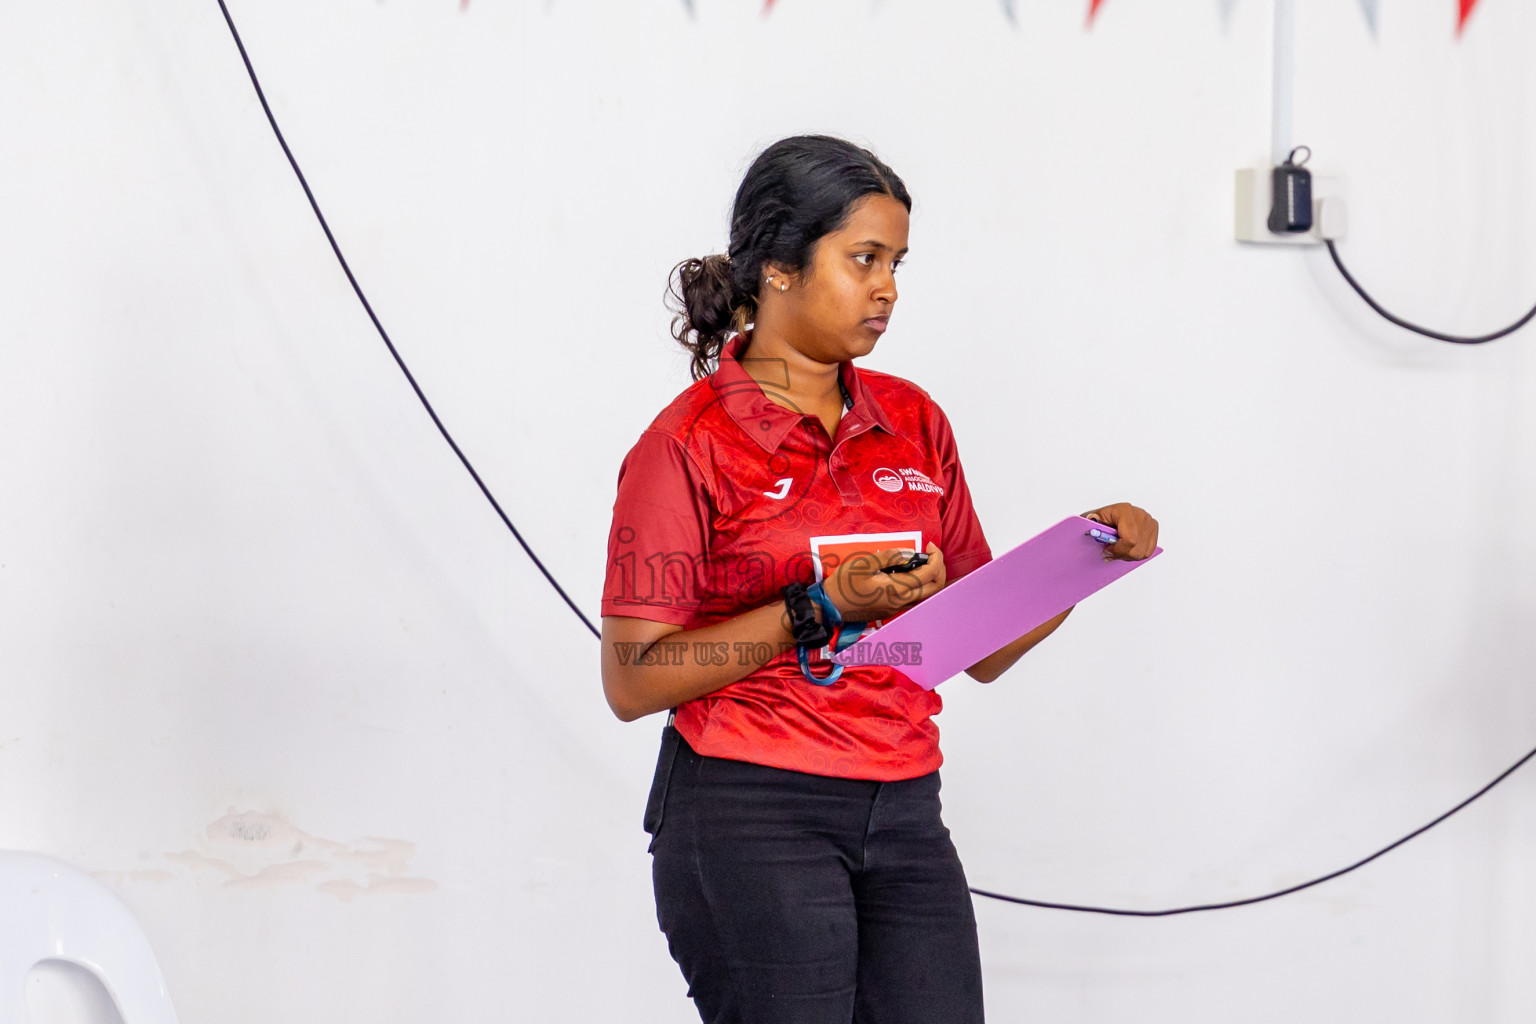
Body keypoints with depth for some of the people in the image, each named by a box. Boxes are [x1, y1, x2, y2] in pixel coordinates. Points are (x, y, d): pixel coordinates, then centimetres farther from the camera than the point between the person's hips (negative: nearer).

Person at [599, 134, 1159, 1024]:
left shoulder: (915, 424, 11)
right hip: (750, 824, -5)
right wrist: (820, 606, -16)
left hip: (904, 819, 5)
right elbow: (633, 681, -10)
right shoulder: (690, 445, -5)